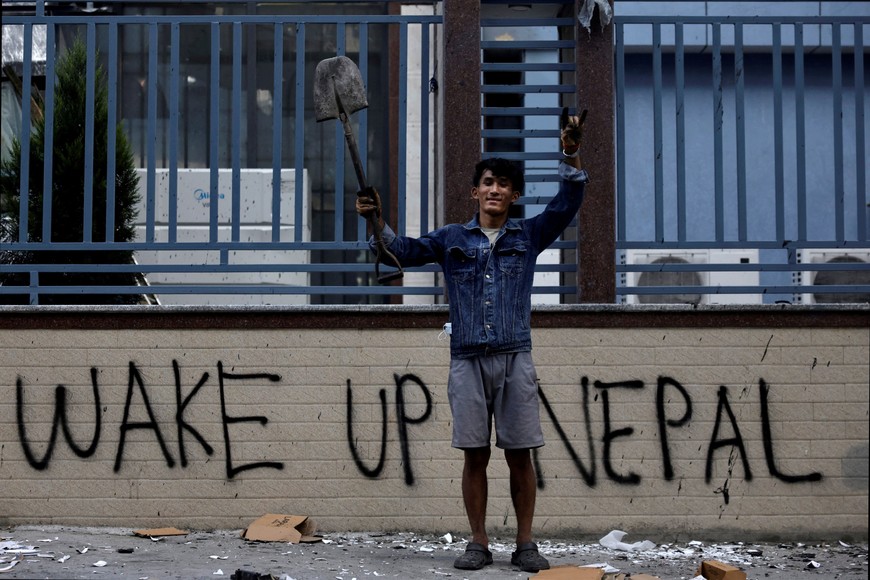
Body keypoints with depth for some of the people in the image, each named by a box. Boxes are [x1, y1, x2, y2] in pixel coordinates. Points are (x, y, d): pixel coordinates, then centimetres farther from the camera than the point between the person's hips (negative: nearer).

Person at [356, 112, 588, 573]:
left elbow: (568, 202, 1)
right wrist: (377, 222, -7)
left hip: (514, 360, 0)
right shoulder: (452, 239, 14)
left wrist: (571, 153, -12)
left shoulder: (529, 236, 11)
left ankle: (525, 544, 9)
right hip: (468, 360, 1)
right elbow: (404, 251, 10)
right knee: (474, 456, 2)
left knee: (520, 454, 1)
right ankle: (479, 544, 11)